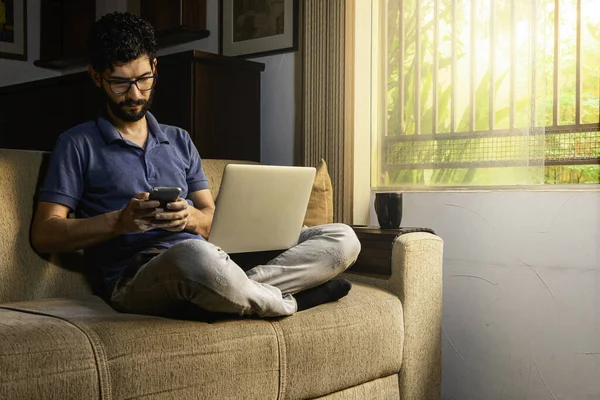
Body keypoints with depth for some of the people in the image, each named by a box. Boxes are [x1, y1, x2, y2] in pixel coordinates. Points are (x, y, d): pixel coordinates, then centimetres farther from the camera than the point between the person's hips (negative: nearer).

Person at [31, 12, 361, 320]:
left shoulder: (180, 140, 25)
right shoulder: (78, 145, 11)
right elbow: (44, 234, 3)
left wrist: (191, 217, -4)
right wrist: (119, 221, -12)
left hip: (214, 266, 5)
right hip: (135, 278, -5)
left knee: (342, 238, -9)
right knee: (195, 255, -43)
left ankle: (247, 290, -27)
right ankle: (285, 301, -17)